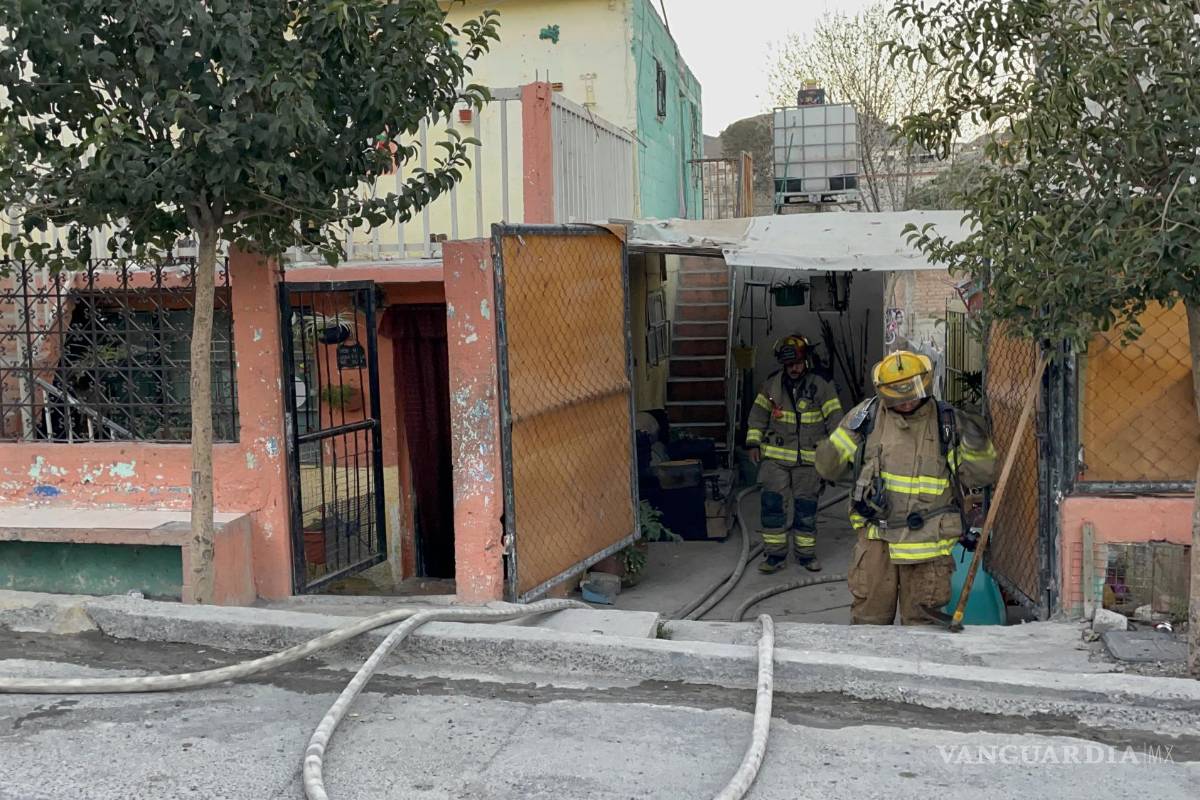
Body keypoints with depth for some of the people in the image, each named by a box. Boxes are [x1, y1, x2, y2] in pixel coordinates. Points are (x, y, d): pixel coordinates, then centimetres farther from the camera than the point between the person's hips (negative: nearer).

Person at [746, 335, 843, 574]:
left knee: (806, 507, 6)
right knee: (773, 503, -5)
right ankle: (775, 555, 5)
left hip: (808, 459, -1)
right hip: (775, 457, 1)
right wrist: (753, 442, 4)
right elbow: (758, 414, 12)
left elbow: (834, 419, -1)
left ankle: (806, 554, 20)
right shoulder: (772, 385, 4)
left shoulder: (820, 387, -2)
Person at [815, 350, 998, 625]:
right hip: (877, 535, 0)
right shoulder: (866, 416, 2)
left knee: (921, 622, 9)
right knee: (868, 617, 4)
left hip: (928, 538, 0)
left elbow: (977, 477, 7)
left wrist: (977, 447, -9)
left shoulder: (948, 422, 2)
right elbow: (828, 466, 10)